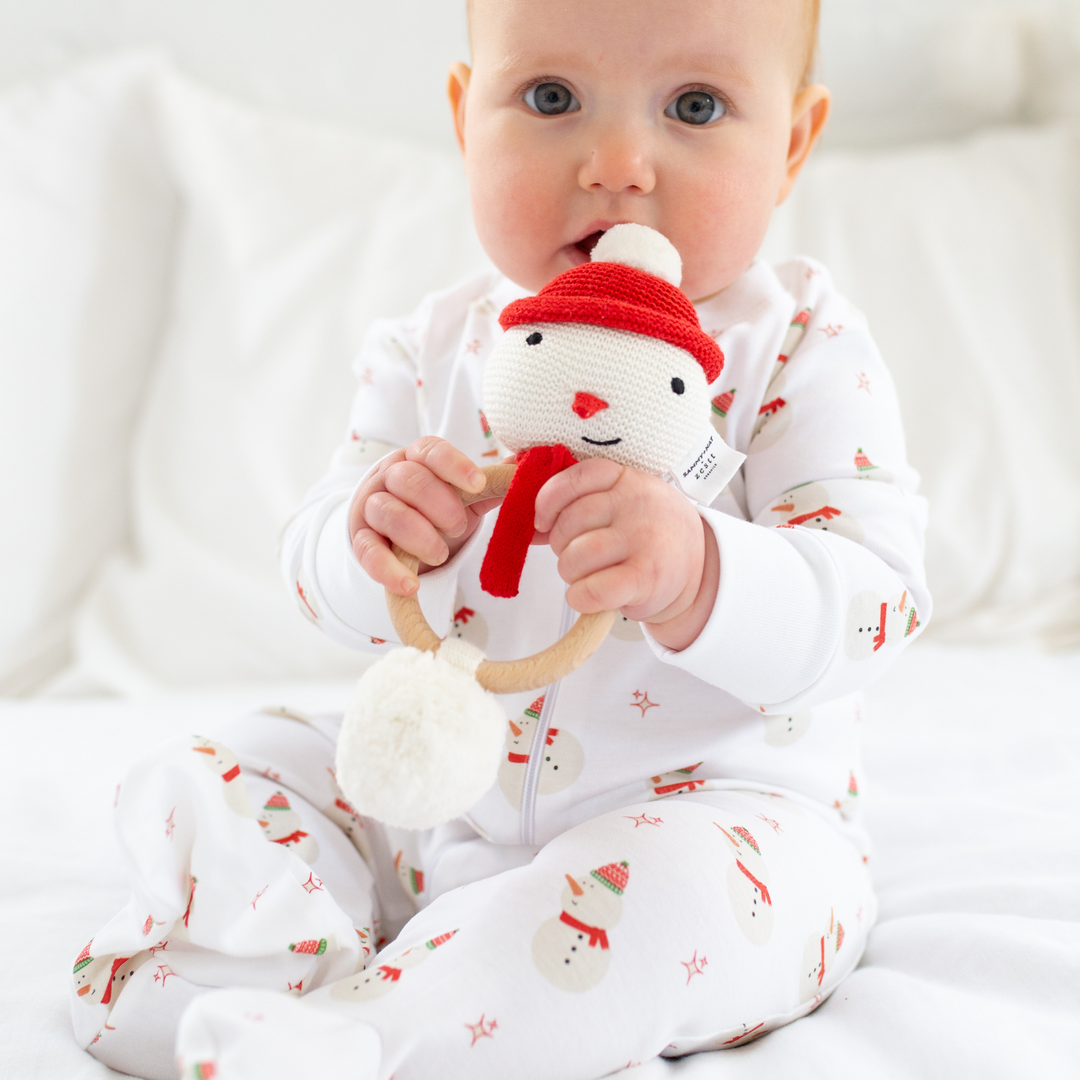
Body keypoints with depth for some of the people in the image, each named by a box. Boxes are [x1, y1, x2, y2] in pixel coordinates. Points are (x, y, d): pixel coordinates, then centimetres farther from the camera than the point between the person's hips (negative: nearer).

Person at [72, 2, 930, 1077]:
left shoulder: (799, 350, -12)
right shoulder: (432, 351, 0)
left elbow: (875, 600, -21)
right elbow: (320, 579, 0)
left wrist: (698, 575, -43)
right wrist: (369, 543, -27)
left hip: (711, 805, -4)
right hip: (443, 797, 5)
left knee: (674, 885, -36)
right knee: (207, 779, 2)